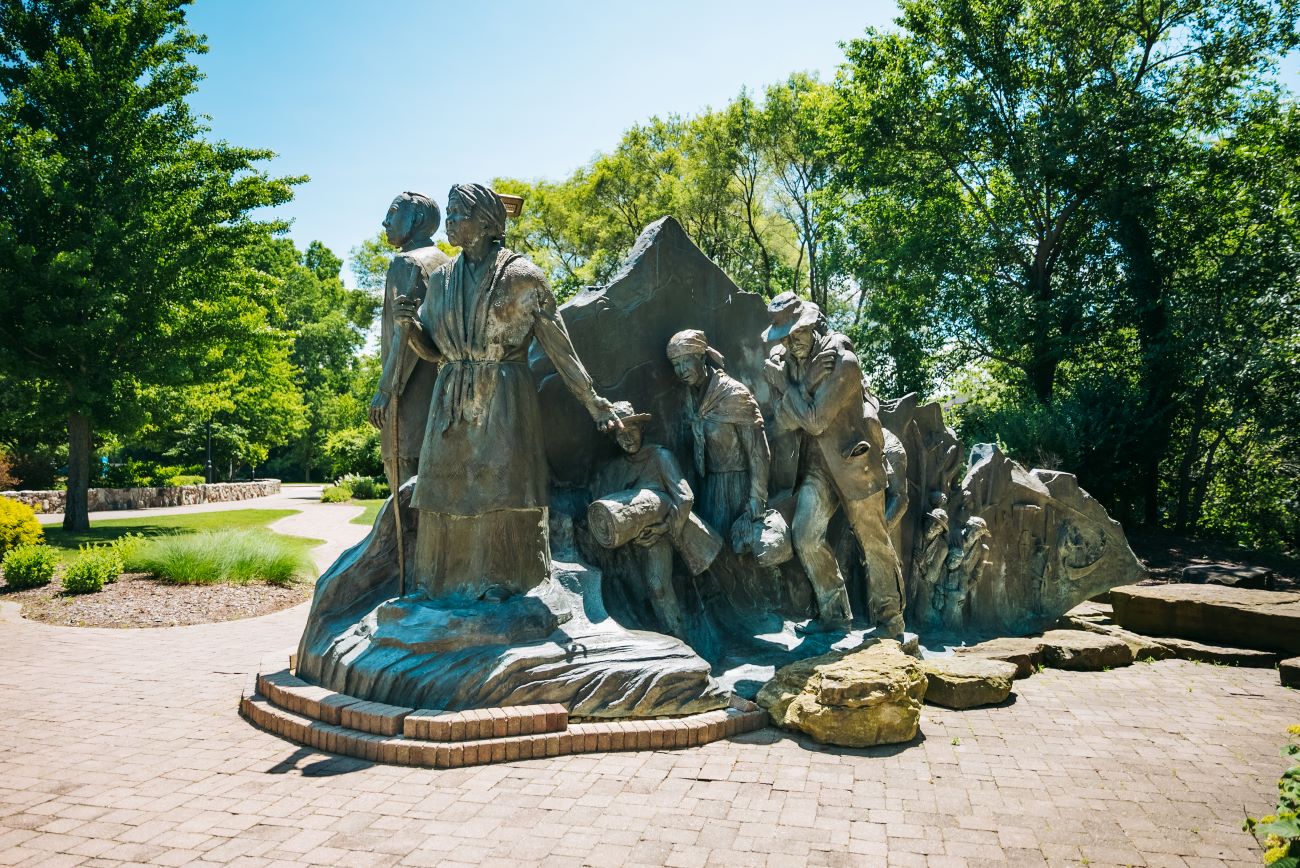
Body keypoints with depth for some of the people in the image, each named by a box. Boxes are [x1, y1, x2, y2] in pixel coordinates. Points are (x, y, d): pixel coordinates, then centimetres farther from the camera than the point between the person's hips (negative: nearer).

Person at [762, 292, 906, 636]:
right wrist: (805, 382, -20)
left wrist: (786, 383, -15)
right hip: (817, 463, 5)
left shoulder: (844, 363, -20)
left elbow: (814, 420, -24)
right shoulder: (785, 362, 0)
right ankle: (834, 611, 8)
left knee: (874, 541, 5)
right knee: (806, 535, -8)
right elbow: (783, 421, -7)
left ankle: (890, 619, 19)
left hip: (854, 462, -5)